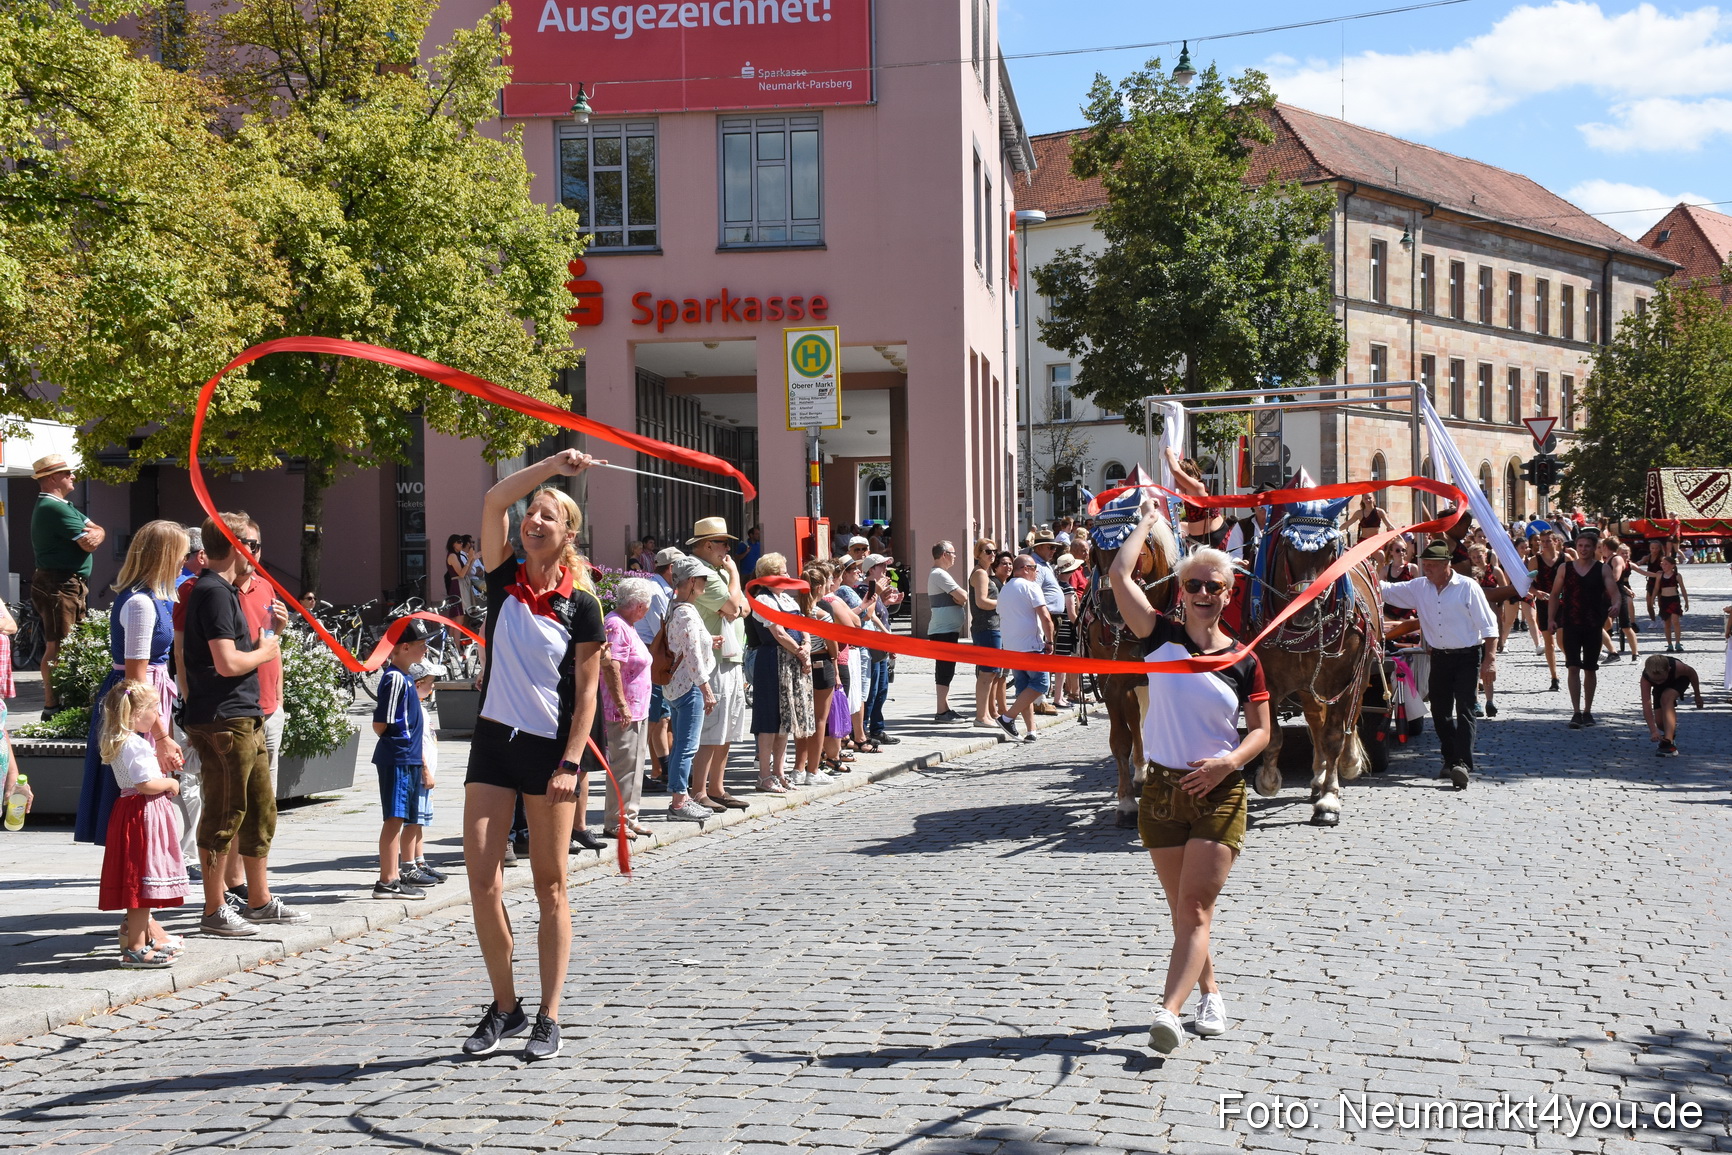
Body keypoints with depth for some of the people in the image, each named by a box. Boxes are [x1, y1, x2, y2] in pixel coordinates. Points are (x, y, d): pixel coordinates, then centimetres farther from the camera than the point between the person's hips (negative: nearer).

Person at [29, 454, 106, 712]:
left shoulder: (63, 506, 19)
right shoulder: (54, 508, -15)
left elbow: (99, 532, 13)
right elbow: (88, 544, -20)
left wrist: (95, 534, -10)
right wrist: (91, 536, 3)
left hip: (71, 586, 11)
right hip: (58, 586, -11)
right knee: (56, 647, -9)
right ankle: (51, 705, -8)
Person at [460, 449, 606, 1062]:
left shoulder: (581, 604, -5)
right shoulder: (505, 580, 3)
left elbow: (587, 691, -5)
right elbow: (493, 501, -10)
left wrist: (570, 764, -11)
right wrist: (553, 464, -18)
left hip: (551, 748, -3)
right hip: (494, 739, 3)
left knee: (550, 885, 4)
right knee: (481, 877, -2)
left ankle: (549, 1017, 11)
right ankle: (504, 1005, 14)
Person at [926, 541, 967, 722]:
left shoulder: (935, 574, 18)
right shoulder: (940, 575, -15)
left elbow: (956, 598, 17)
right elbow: (962, 597, -21)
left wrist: (959, 598, -4)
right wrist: (966, 596, 1)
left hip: (946, 629, 11)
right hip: (945, 630, -11)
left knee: (945, 669, 14)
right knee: (945, 669, -8)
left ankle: (945, 708, 20)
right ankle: (942, 712, -7)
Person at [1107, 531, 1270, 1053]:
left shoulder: (1243, 659, -1)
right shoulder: (1162, 638, 0)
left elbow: (1261, 730, 5)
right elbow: (1119, 576, -10)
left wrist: (1229, 761, -14)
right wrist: (1149, 519, 0)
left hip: (1218, 793, -2)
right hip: (1161, 790, 2)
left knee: (1195, 910, -10)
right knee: (1182, 910, 12)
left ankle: (1169, 1011, -21)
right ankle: (1210, 992, 30)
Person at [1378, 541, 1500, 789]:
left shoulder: (1468, 587, -8)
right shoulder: (1419, 587, 6)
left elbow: (1488, 626, -7)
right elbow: (1385, 591, 8)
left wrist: (1489, 661, -13)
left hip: (1467, 657, -5)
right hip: (1440, 657, 5)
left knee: (1464, 709, -13)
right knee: (1440, 711, 9)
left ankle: (1463, 764, -21)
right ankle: (1450, 759, 24)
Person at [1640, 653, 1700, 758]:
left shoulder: (1677, 667, -42)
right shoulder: (1645, 678, -40)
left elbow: (1692, 673, -18)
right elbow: (1646, 706, -42)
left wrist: (1697, 696, -5)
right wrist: (1653, 730, -51)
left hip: (1680, 680, -2)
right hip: (1660, 689, 2)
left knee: (1666, 698, -34)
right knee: (1660, 721, -7)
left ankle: (1669, 742, -37)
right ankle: (1669, 733, 32)